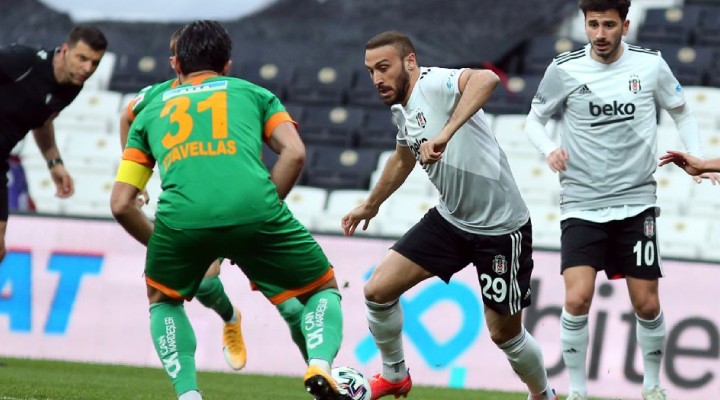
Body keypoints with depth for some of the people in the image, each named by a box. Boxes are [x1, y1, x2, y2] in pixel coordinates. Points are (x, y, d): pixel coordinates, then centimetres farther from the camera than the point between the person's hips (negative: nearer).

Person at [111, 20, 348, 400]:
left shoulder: (151, 111, 30)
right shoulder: (252, 93, 28)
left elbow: (121, 204, 23)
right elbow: (294, 153, 9)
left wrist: (162, 245, 37)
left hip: (181, 216, 1)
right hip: (253, 208, -1)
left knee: (163, 300, 32)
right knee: (324, 289, 21)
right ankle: (320, 363, -8)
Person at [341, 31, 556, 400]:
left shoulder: (434, 85, -21)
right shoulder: (402, 111, 5)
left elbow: (485, 79, -44)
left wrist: (445, 135, -51)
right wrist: (371, 205, 38)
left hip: (500, 228, -8)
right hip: (449, 219, 8)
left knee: (504, 333, 5)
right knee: (378, 290, 0)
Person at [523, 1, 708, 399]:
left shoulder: (650, 65, -3)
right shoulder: (564, 69, -6)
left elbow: (681, 113, 13)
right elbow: (534, 119, 7)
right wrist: (550, 149, -13)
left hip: (636, 202, 1)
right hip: (582, 205, -1)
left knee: (647, 305, 2)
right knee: (577, 299, -16)